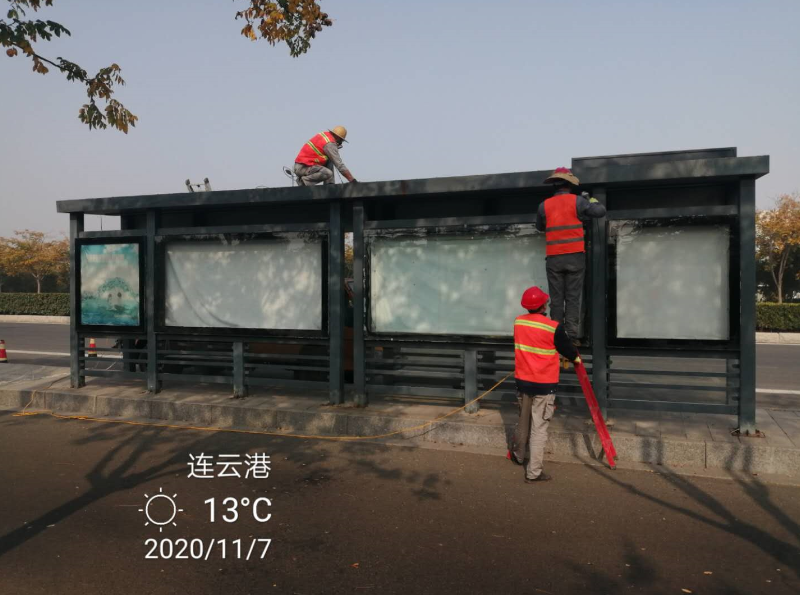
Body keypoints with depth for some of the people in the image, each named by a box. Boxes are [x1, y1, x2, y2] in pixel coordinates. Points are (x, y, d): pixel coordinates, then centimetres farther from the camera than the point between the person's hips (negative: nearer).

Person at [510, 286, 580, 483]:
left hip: (523, 380, 5)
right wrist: (576, 357, 21)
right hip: (544, 384, -5)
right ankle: (533, 472, 5)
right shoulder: (553, 327, -17)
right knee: (539, 428, 1)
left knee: (523, 421, 24)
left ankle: (518, 456, 43)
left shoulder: (518, 322, -1)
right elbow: (566, 347, -2)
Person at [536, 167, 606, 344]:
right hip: (575, 256, -2)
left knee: (556, 299, 5)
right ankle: (572, 336, -3)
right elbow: (601, 211, 1)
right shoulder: (577, 201, -1)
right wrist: (591, 200, 19)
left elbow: (540, 227, 19)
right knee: (573, 298, 0)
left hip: (554, 258, 2)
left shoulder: (544, 205, 6)